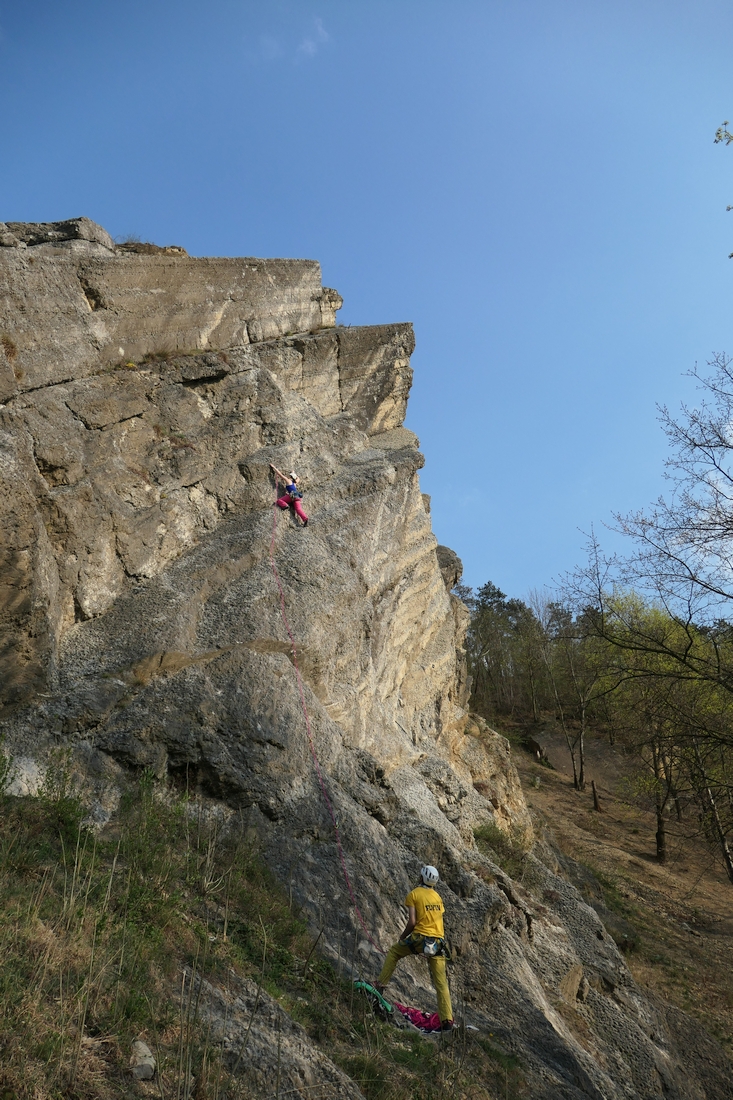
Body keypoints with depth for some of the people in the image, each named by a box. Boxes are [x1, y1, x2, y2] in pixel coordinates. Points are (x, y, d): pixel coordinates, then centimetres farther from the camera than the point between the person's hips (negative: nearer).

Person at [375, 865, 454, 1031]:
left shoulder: (414, 894, -2)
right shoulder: (437, 896, 14)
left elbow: (412, 922, -7)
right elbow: (439, 916, 16)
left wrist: (402, 937, 7)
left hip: (420, 938, -4)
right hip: (438, 943, 4)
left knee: (393, 952, 22)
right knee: (441, 982, 10)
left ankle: (380, 985, 20)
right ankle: (447, 1021, 4)